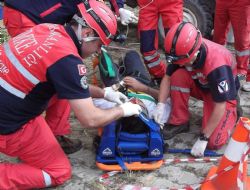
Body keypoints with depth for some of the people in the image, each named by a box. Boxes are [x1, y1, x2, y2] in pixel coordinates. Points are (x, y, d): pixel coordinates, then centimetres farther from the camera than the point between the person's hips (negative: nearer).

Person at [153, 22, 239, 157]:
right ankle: (179, 122, -9)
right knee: (178, 76, -28)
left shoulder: (216, 65, -40)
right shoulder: (183, 51, -23)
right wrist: (160, 105, -24)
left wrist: (203, 138, -29)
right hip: (200, 85, 5)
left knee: (214, 142, -21)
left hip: (223, 95, -5)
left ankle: (232, 112, 9)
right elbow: (168, 77, -10)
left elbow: (219, 106, -33)